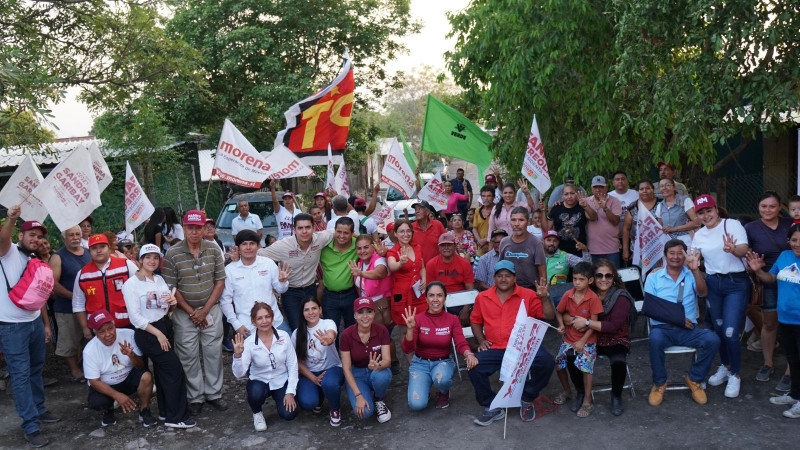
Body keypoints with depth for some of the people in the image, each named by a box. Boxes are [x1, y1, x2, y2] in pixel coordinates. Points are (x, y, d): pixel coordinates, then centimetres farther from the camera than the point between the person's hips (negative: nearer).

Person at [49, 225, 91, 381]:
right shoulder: (58, 257, -8)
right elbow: (53, 284, -15)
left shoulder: (88, 253, 8)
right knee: (70, 339, 4)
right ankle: (75, 369, 18)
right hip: (67, 308, -5)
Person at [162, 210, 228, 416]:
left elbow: (220, 282, 0)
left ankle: (214, 394, 22)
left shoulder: (214, 250, -3)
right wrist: (191, 312, -9)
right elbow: (171, 288, -6)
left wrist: (205, 310, -8)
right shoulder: (172, 254, -9)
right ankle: (195, 398, 19)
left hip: (211, 310, 2)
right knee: (189, 356, 5)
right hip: (184, 313, -2)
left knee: (213, 353, 7)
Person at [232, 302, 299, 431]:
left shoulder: (284, 336, -11)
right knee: (256, 392, -35)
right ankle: (257, 413, 2)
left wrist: (290, 392, -11)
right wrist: (237, 355, -40)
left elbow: (292, 365, -5)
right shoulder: (249, 342, -14)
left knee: (289, 414, -17)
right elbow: (239, 374, -21)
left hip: (282, 382, 1)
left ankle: (278, 399, 20)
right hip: (260, 382, -1)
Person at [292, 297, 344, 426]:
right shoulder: (297, 334, -1)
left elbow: (331, 335, -38)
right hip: (309, 373, 2)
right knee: (307, 403, -26)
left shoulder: (328, 323, -11)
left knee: (329, 383, -38)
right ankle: (319, 397, 15)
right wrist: (314, 379, -13)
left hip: (332, 368, -2)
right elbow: (298, 362, 1)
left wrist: (328, 340, -64)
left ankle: (335, 409, -2)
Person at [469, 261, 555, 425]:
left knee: (547, 362, -27)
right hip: (494, 349, 1)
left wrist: (543, 297, -13)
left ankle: (527, 400, 0)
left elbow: (548, 317, 2)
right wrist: (481, 340, 5)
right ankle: (492, 407, -3)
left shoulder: (528, 295, 5)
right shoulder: (482, 298, 10)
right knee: (474, 367, -25)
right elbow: (475, 321, 21)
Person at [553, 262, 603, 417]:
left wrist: (582, 342, -17)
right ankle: (567, 391, 23)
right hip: (569, 338, 5)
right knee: (558, 364, -7)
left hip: (587, 341, -4)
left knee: (584, 364, -25)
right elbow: (559, 312, 15)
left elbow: (593, 323, -13)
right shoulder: (568, 295, -1)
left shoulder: (593, 298, -12)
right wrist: (562, 324, -5)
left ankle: (587, 401, -8)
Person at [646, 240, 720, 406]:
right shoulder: (654, 277, 9)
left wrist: (695, 269, -22)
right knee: (655, 339, -36)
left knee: (713, 340, -26)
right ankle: (659, 383, -11)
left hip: (688, 330, 2)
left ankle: (694, 379, -1)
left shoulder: (691, 275, 13)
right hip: (662, 328, -2)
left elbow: (703, 293, -7)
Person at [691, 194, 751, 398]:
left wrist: (733, 249, -38)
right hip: (712, 284, 5)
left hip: (736, 284, -5)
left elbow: (744, 250, -19)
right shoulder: (699, 235, 10)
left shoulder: (732, 224, -5)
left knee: (730, 332, -10)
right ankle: (725, 366, 33)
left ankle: (735, 375, 8)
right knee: (718, 329, 10)